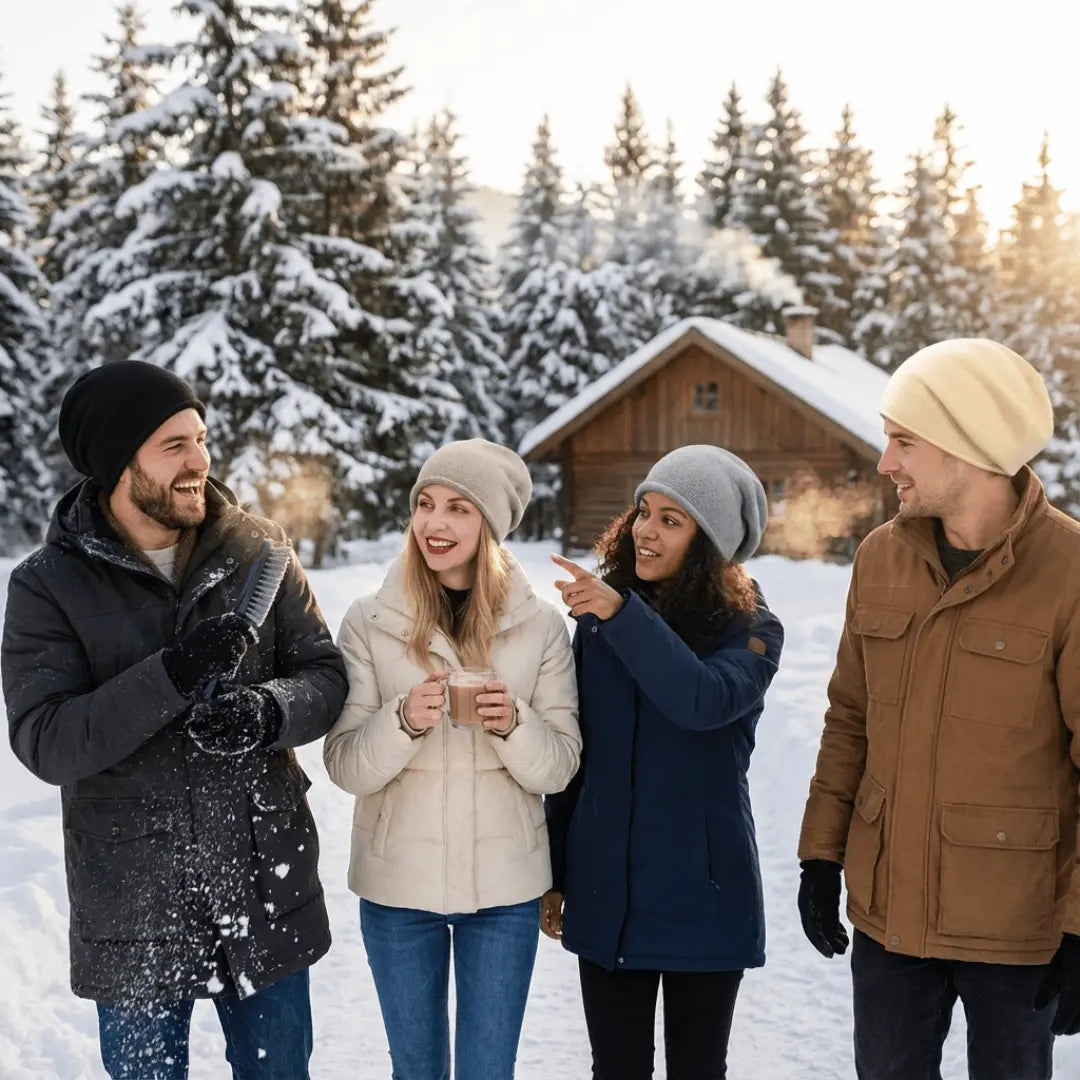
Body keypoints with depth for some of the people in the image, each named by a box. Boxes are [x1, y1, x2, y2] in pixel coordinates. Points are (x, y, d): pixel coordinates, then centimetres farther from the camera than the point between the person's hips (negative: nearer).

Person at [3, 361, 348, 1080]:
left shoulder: (257, 552, -1)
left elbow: (326, 675, 0)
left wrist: (267, 712, -22)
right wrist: (172, 675, -28)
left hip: (267, 889, 3)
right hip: (135, 912, -2)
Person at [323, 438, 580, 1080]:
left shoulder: (540, 625, -4)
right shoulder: (370, 622, -5)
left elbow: (561, 767, -3)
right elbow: (345, 767, -7)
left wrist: (514, 724, -23)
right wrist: (405, 721, -26)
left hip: (504, 886, 0)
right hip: (398, 883, 0)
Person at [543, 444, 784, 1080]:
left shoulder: (751, 632, -6)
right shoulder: (597, 614, 2)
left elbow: (704, 701, -29)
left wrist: (622, 614, -31)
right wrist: (554, 873, 11)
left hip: (702, 894, -2)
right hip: (604, 893, 3)